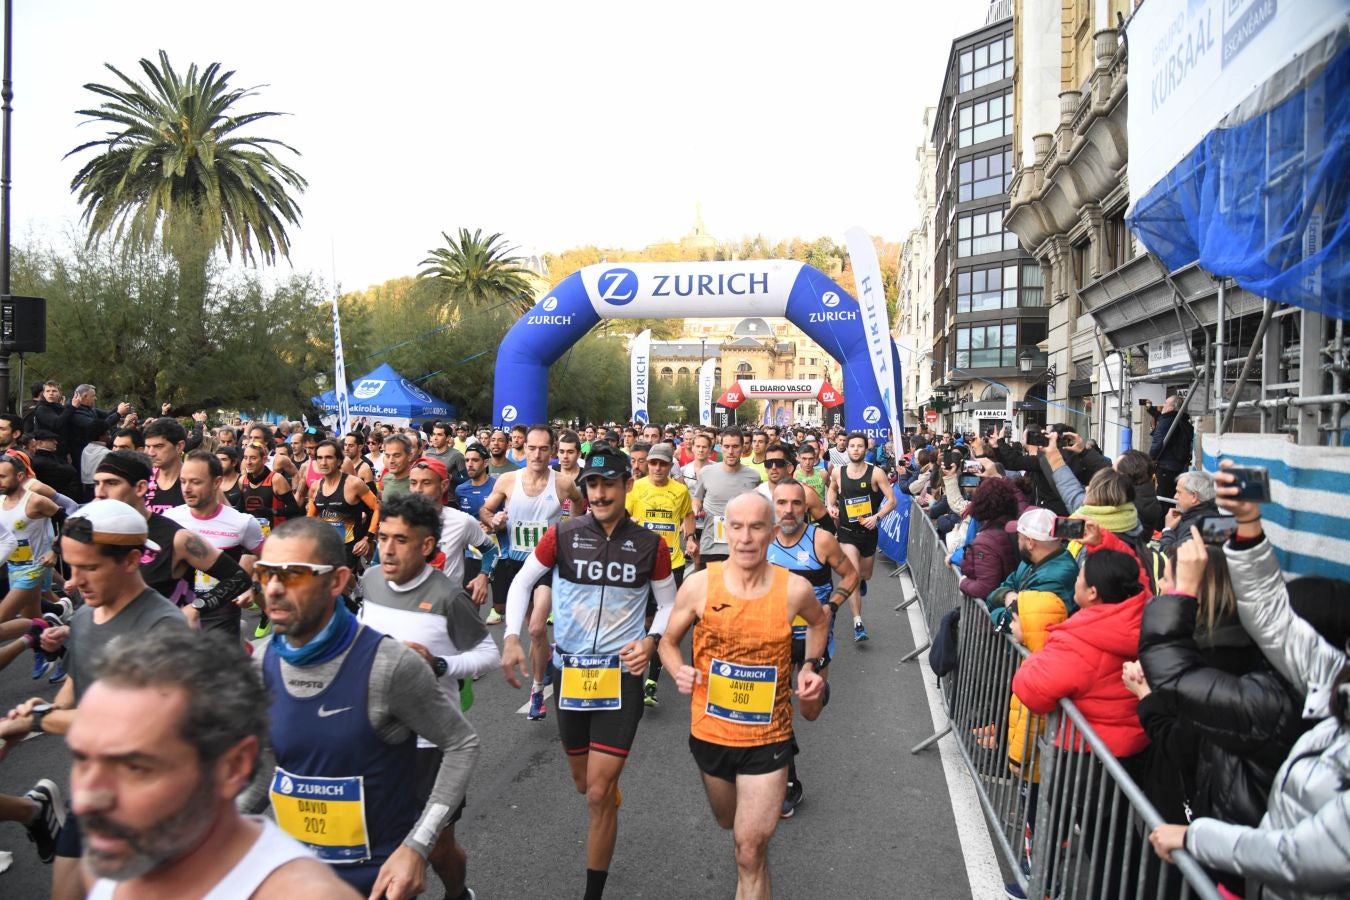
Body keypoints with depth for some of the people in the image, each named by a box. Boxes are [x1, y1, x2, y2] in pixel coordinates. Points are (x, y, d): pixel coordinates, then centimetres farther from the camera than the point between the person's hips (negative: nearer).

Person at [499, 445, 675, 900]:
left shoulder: (651, 546, -6)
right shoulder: (561, 535, -7)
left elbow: (668, 604, 8)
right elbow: (522, 582, 5)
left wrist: (650, 640, -11)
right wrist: (511, 638, -8)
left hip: (621, 675, -2)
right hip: (569, 671, 2)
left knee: (598, 795, -3)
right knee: (584, 784, 20)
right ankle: (612, 781, 57)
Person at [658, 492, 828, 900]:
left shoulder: (795, 589, -15)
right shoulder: (699, 584, -15)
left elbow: (819, 620, 11)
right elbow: (668, 642, 1)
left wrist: (811, 665, -4)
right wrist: (680, 672, -19)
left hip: (768, 739, -2)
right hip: (710, 732, 2)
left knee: (750, 853, -4)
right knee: (729, 822, 28)